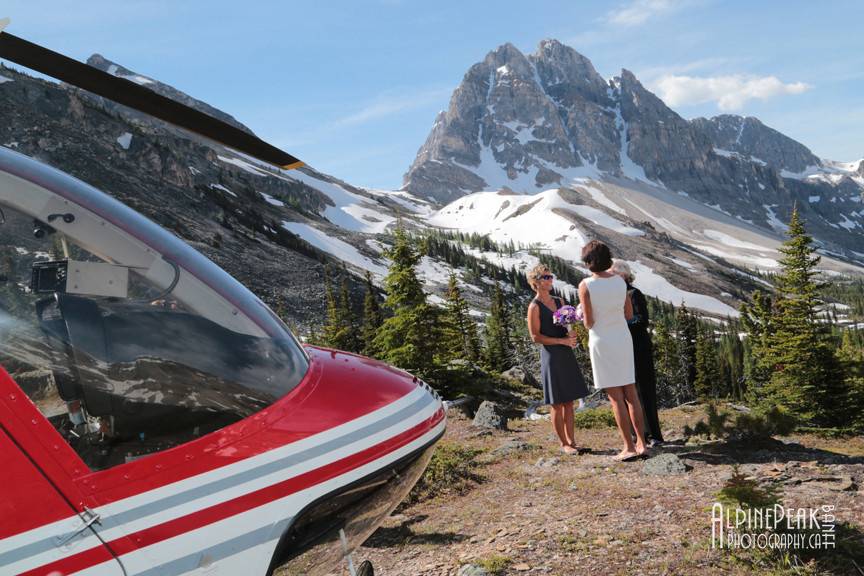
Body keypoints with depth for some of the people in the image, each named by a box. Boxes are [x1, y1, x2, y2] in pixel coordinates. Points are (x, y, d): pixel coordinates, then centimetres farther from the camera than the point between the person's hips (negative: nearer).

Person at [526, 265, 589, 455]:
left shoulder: (559, 302, 13)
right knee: (557, 403, 0)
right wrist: (562, 341, -17)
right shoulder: (535, 307, -8)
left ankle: (571, 441, 18)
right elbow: (535, 336, -12)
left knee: (569, 401, 10)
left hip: (567, 354, 7)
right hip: (551, 355, -7)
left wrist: (572, 336, -2)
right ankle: (563, 444, 10)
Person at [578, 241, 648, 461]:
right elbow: (629, 313, 11)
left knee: (615, 397, 1)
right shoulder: (620, 280, 3)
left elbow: (589, 323, -12)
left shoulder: (586, 285, -13)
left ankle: (629, 447, 5)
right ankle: (642, 443, 14)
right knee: (631, 393, 11)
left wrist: (583, 317, 10)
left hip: (602, 342, -5)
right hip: (623, 339, 5)